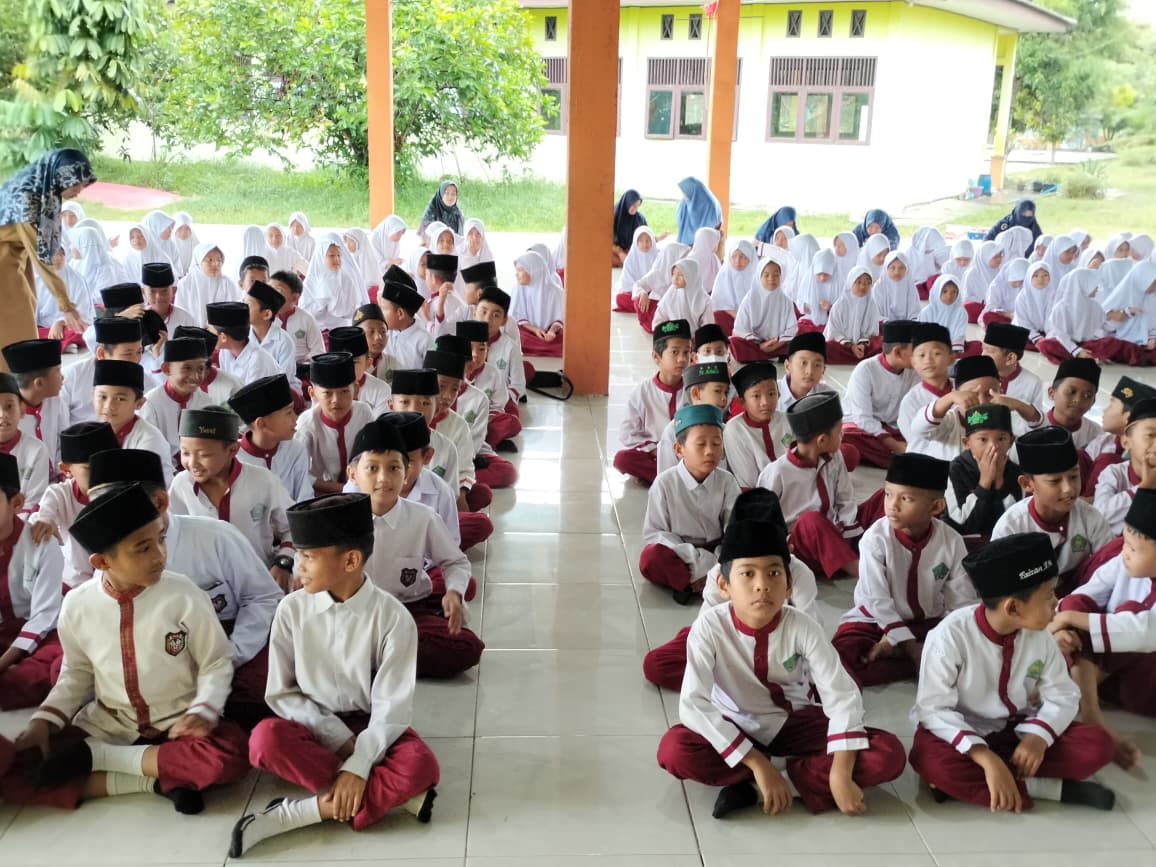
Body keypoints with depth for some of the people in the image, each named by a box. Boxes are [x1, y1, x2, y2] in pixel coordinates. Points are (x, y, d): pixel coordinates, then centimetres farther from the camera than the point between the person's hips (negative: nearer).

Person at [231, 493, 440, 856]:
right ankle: (390, 794, -23)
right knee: (266, 739, -31)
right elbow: (280, 692, -4)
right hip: (314, 726, 2)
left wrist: (357, 766, -27)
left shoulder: (392, 618, -16)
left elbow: (391, 709, -16)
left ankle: (300, 812, -24)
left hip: (371, 729, -2)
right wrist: (338, 737, -14)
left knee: (420, 766, -31)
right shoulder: (292, 609, -9)